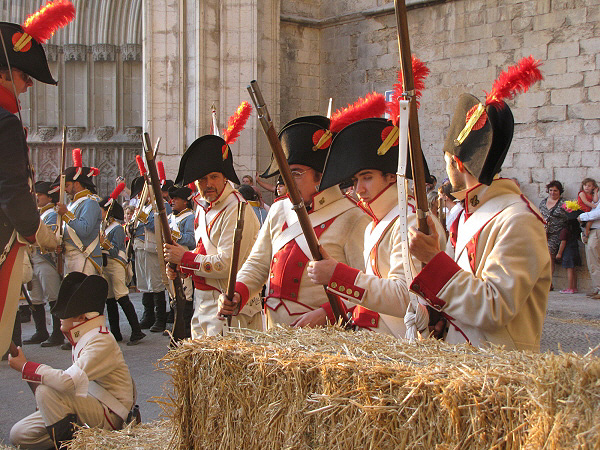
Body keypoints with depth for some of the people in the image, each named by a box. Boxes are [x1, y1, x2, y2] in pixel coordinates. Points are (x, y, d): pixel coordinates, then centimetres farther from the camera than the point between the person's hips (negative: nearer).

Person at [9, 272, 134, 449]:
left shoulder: (102, 341, -22)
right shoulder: (82, 338, 9)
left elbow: (69, 382, -33)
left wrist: (25, 366, -22)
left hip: (109, 417, -9)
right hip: (90, 407, 9)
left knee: (46, 391, -27)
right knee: (18, 434, 1)